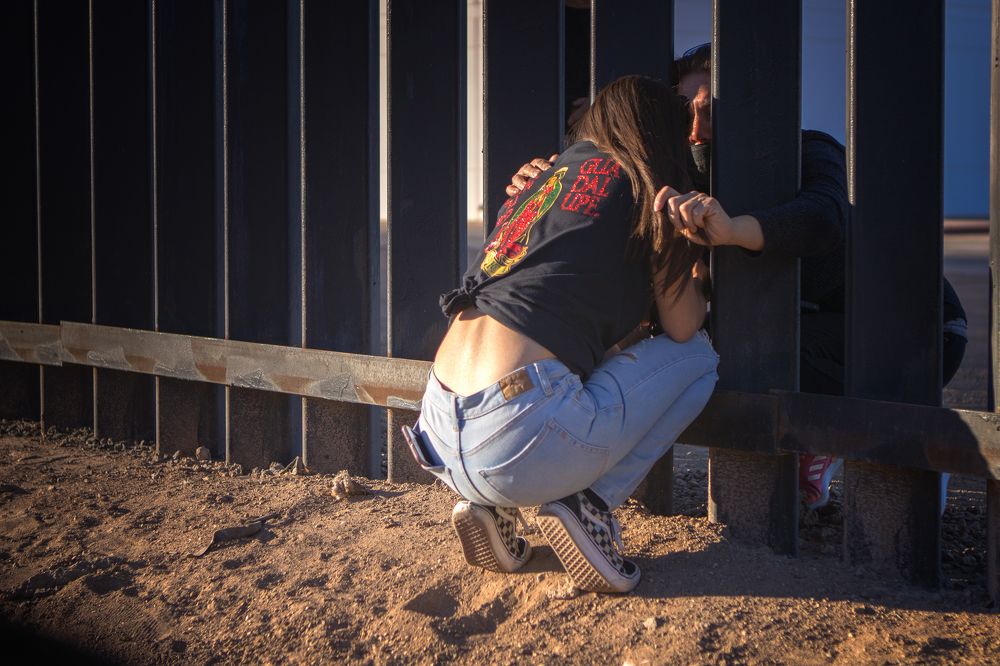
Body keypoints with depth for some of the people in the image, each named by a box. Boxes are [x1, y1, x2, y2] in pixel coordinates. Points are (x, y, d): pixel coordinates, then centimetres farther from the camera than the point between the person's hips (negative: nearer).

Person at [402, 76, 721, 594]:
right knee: (697, 356, 14)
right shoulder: (635, 180, 5)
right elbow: (682, 327, 10)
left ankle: (490, 505, 16)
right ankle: (589, 504, 0)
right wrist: (693, 280, 31)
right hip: (518, 442, -7)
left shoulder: (541, 178, 24)